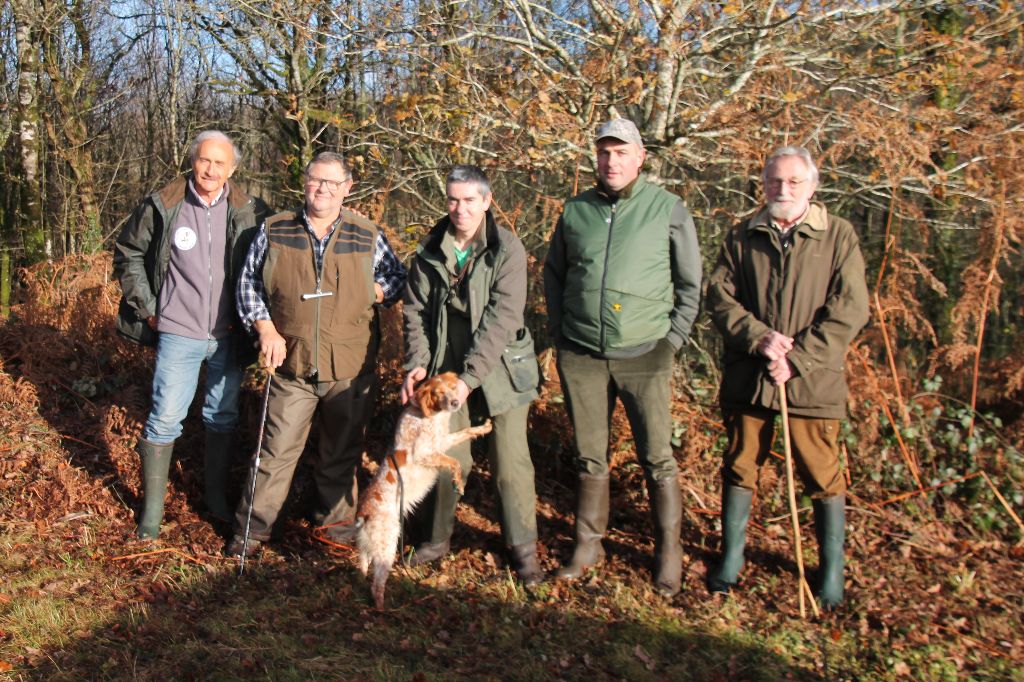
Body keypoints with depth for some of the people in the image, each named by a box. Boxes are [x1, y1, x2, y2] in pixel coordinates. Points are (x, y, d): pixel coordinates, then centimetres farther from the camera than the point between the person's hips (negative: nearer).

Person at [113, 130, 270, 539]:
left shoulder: (249, 212, -3)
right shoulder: (162, 206, -5)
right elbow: (128, 254, 7)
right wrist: (147, 307, 2)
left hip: (229, 335, 2)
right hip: (178, 333, -2)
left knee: (223, 418, 12)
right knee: (165, 418, 1)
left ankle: (217, 498, 28)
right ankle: (152, 509, 14)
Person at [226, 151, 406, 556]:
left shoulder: (368, 237, 2)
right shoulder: (274, 231, 1)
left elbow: (398, 276, 13)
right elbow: (248, 282, 8)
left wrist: (379, 291, -8)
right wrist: (264, 326, -5)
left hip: (351, 367, 1)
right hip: (292, 363, -1)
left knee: (342, 449, 14)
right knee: (278, 447, 4)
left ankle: (337, 519, 33)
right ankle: (253, 526, 20)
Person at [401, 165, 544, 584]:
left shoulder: (507, 250, -10)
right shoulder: (430, 250, 3)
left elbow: (502, 318, -17)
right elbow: (415, 309, 6)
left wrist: (471, 376, -23)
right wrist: (417, 362, -8)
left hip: (500, 369, -3)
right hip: (446, 368, 3)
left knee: (510, 462, 2)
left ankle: (523, 548, 18)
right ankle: (438, 537, 27)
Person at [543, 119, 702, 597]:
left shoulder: (668, 209, -2)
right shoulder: (575, 211, 6)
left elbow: (691, 284, 4)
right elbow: (553, 274, 17)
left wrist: (674, 338, -2)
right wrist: (558, 330, 9)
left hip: (644, 355, -2)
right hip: (580, 356, 3)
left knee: (657, 458, 2)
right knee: (589, 457, 12)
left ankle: (668, 552, 18)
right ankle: (588, 543, 27)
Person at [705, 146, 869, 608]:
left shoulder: (838, 236, 0)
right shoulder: (741, 238, 8)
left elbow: (849, 310, -7)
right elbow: (719, 297, 2)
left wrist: (796, 358, -14)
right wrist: (758, 337, -15)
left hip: (812, 379, -2)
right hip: (747, 377, 3)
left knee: (822, 476, 5)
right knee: (739, 467, 12)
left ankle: (832, 569, 22)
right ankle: (732, 556, 28)